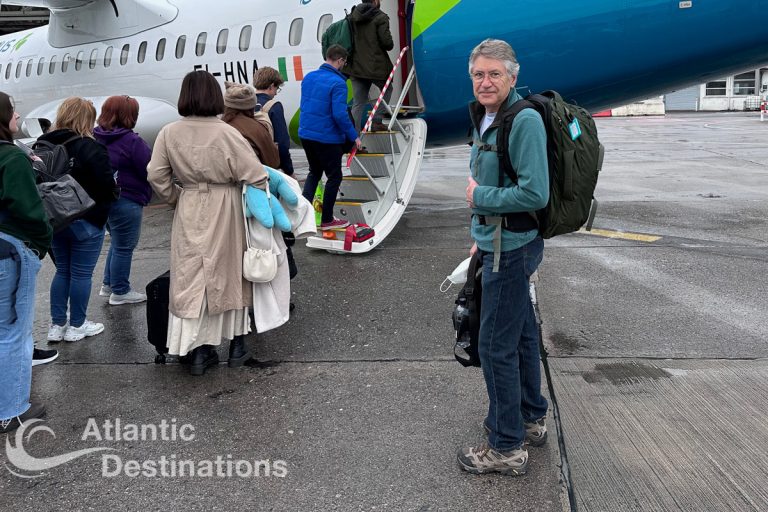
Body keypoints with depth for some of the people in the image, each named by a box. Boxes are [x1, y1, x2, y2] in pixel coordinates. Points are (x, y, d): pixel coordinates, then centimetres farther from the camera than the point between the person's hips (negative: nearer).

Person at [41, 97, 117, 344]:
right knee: (82, 273, 6)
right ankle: (76, 326, 16)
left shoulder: (42, 145, 2)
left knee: (62, 270, 17)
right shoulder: (91, 148, -18)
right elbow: (108, 187, -18)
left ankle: (57, 325, 20)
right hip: (86, 222, -6)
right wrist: (114, 191, 3)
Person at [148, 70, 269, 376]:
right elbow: (255, 176, -15)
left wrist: (175, 199, 13)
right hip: (225, 210, -1)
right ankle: (236, 344, 25)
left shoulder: (169, 134, -5)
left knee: (190, 276, 9)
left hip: (189, 213, 2)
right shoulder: (227, 134, -15)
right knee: (230, 273, 14)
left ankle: (198, 350, 10)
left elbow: (157, 176, -1)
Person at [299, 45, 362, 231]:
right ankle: (326, 220, 16)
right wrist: (354, 136, -13)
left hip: (305, 135, 7)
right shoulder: (337, 83, -17)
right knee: (334, 176, 9)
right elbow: (340, 114, -23)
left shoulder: (309, 77, 6)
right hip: (327, 138, -7)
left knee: (314, 172, 24)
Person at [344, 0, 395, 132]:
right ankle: (376, 122, 11)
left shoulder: (353, 16, 9)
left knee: (358, 103, 9)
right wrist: (390, 45, 9)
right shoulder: (380, 17, -9)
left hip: (356, 65, 5)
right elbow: (387, 42, -12)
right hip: (376, 65, -5)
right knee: (387, 90, 21)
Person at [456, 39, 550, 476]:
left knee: (497, 345, -3)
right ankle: (531, 420, 36)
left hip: (512, 247, -10)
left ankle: (507, 447, 10)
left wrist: (480, 196, -15)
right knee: (521, 332, 19)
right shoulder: (485, 119, 10)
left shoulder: (525, 121, -20)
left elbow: (535, 194, -27)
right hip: (500, 243, 10)